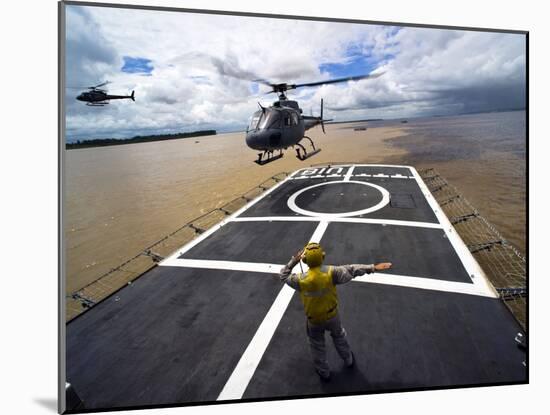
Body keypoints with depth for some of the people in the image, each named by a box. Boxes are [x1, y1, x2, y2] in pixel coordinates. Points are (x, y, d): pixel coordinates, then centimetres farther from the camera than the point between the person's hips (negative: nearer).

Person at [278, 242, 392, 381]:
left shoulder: (300, 280, -29)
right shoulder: (331, 273, -28)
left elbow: (283, 275, -11)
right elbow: (352, 270, -18)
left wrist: (294, 260, -11)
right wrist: (373, 267, -9)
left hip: (314, 320, -1)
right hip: (332, 315, 2)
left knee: (317, 346, 26)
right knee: (339, 336, 32)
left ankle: (324, 372, 49)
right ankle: (348, 360, 57)